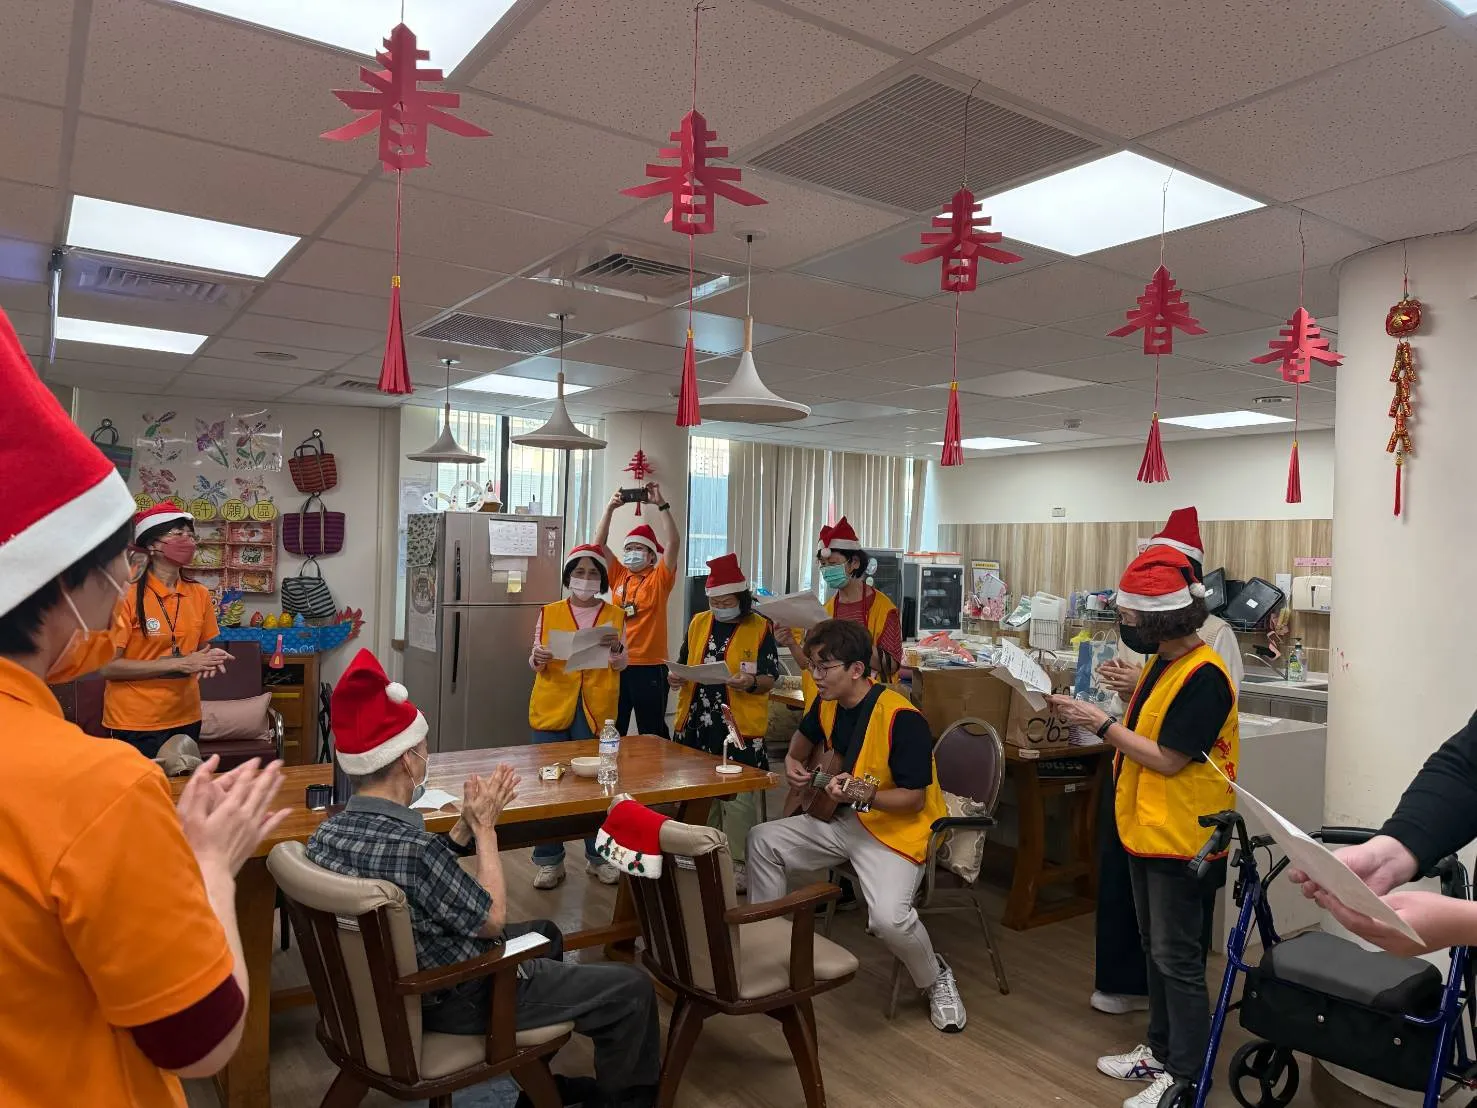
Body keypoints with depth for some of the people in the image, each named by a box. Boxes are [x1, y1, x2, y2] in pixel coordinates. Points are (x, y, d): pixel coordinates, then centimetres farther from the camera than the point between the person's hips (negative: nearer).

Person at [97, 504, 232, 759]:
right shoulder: (127, 595, -13)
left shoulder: (200, 594, 3)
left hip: (186, 717, 6)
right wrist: (178, 664, -21)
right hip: (136, 723, -5)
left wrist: (211, 657, -7)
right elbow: (108, 666, -15)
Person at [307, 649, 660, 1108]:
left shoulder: (328, 831, -8)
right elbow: (493, 919, -19)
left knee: (544, 932, 30)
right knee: (632, 989, 0)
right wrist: (486, 827, -11)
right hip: (458, 1000, -9)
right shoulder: (409, 847, -35)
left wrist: (469, 821, -3)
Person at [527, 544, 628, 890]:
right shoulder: (549, 613, 5)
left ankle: (598, 856, 20)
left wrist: (615, 646, -14)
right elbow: (535, 663, 9)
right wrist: (538, 659, -13)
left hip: (596, 710, 0)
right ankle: (549, 860, 13)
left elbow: (621, 666, 6)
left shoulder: (615, 615, 5)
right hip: (553, 707, 0)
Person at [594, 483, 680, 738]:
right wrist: (610, 508, -6)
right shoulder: (619, 576, 9)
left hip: (650, 667, -4)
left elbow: (673, 543, -15)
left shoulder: (659, 579, -2)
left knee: (652, 734, 5)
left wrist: (661, 504, -18)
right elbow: (599, 544, 4)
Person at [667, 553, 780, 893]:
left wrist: (751, 683, -25)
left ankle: (738, 863, 10)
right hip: (697, 724, 5)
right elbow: (684, 664, 18)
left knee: (738, 798, -3)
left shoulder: (760, 628, -3)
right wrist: (677, 678, -3)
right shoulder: (698, 623, 10)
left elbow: (770, 678, -5)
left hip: (740, 727, -5)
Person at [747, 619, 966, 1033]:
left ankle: (936, 979, 4)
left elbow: (916, 798, -24)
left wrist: (862, 797, -35)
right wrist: (794, 762, 7)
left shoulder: (900, 717, -26)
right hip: (845, 822, 8)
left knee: (888, 917, -30)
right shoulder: (828, 704, -1)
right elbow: (805, 737, 24)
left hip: (898, 831, -8)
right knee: (763, 840, 3)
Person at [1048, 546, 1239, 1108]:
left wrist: (1101, 722, -17)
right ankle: (1161, 1050, 35)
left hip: (1182, 842, -9)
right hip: (1148, 831, 9)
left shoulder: (1203, 676, -22)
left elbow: (1167, 759, -21)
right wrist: (1093, 711, -3)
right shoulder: (1163, 662, 7)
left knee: (1178, 959, 3)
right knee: (1156, 950, 20)